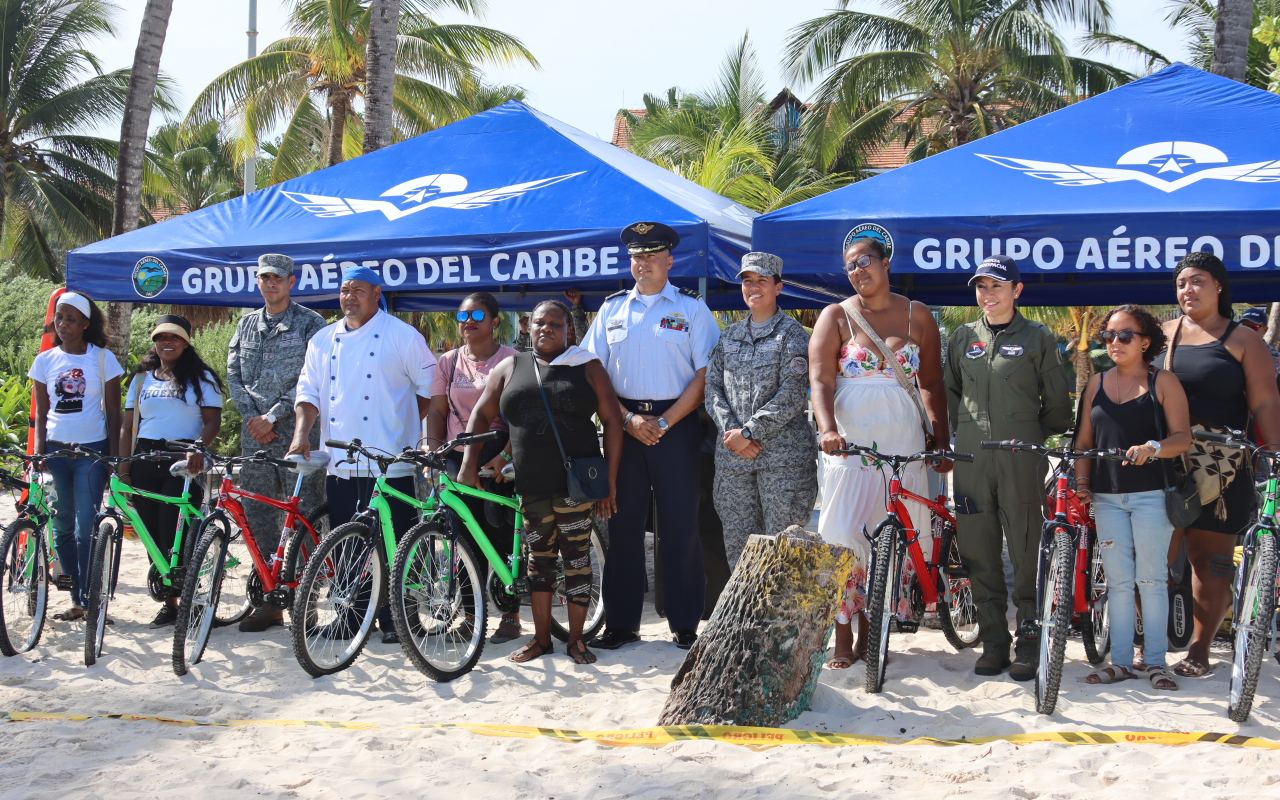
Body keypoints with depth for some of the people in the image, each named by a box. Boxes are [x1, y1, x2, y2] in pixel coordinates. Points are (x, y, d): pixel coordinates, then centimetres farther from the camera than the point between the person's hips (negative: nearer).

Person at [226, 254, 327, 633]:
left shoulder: (311, 324, 0)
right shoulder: (246, 324, 16)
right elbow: (233, 374, 12)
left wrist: (272, 415, -13)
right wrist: (252, 416, -2)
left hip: (298, 431, -5)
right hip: (255, 434, 5)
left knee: (304, 515, -6)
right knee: (258, 515, 6)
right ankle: (270, 601, 14)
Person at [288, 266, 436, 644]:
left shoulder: (401, 336, 1)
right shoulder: (323, 340, 15)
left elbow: (430, 386, 5)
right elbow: (309, 390, 10)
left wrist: (409, 424, -1)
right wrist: (302, 433, -4)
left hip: (388, 463, -5)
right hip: (339, 463, 5)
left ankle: (393, 619, 5)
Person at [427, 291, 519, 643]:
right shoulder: (448, 362, 13)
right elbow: (438, 410, 10)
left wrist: (506, 455, -17)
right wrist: (433, 449, -4)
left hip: (497, 459, -3)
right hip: (458, 458, 3)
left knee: (501, 536, -2)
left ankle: (510, 616, 7)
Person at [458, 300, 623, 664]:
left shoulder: (587, 367, 4)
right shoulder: (511, 368, 12)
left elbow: (612, 420, 2)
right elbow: (481, 416, 15)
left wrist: (610, 479, -4)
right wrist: (469, 464, 4)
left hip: (576, 483, -2)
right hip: (531, 485, 3)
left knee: (576, 558, 1)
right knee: (539, 558, 9)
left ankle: (576, 639, 10)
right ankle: (541, 638, 18)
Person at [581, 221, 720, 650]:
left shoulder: (692, 308, 4)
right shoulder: (612, 308, 12)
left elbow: (704, 374, -2)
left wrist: (665, 422, -11)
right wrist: (628, 419, -5)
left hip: (677, 424, -2)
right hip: (623, 424, 3)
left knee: (680, 524, -2)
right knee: (623, 522, 4)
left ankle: (685, 625, 7)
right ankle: (621, 623, 12)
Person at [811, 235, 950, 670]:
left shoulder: (917, 315, 10)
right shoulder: (836, 316, 4)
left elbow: (932, 383, 12)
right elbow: (820, 380, -7)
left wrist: (941, 441, 6)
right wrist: (828, 429, -23)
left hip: (903, 442, 2)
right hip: (850, 441, -2)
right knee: (845, 537, -7)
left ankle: (869, 631, 13)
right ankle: (842, 637, -1)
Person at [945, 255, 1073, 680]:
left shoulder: (1038, 338, 5)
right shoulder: (963, 337, 14)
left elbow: (1057, 402, 9)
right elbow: (950, 391, 23)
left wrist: (1035, 437, 7)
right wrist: (970, 428, 13)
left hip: (1021, 456, -3)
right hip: (971, 456, 3)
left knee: (1027, 550, -2)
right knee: (979, 552, 4)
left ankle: (1029, 643, 7)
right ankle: (993, 640, 14)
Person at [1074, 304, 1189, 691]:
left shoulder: (1163, 382, 2)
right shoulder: (1097, 384, 13)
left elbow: (1183, 436, -6)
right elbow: (1084, 440, 15)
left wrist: (1152, 449, -25)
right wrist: (1081, 481, 2)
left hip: (1151, 493, -3)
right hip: (1107, 496, 3)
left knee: (1151, 578, -1)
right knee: (1118, 580, 4)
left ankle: (1155, 659, 7)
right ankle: (1121, 660, 9)